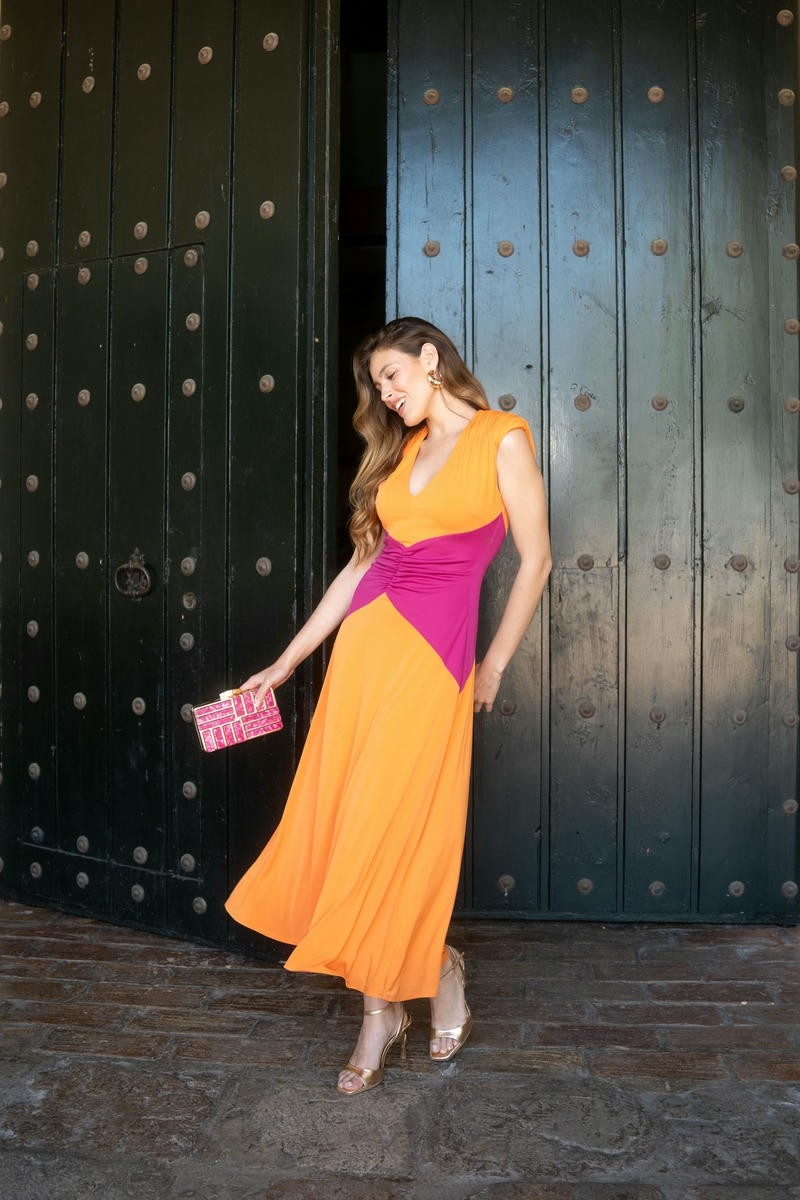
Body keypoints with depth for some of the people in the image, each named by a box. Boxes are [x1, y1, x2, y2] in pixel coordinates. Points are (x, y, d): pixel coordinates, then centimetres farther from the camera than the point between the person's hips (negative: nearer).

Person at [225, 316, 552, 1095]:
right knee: (348, 819, 4)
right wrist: (286, 663, 13)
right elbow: (362, 564, 15)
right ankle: (436, 970, 24)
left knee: (392, 830, -3)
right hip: (365, 637, 6)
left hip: (434, 651, -6)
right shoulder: (402, 450, 18)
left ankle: (383, 1010, 20)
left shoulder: (503, 439, 1)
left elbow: (535, 559, 1)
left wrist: (492, 668, 3)